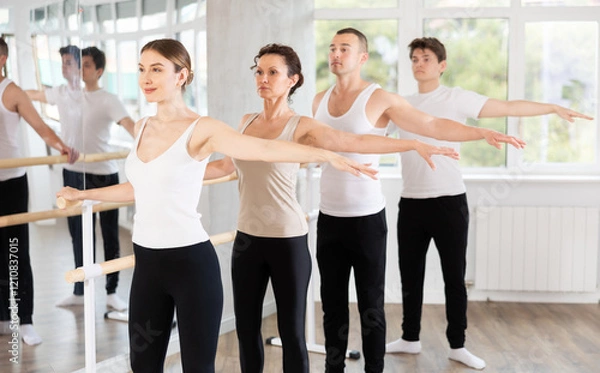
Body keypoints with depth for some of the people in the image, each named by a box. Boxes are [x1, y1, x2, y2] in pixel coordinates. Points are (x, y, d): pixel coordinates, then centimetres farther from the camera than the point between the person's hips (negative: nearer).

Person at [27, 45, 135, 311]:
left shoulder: (107, 101, -11)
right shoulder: (62, 93, 5)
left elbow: (131, 126, -25)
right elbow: (31, 95, 22)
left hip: (104, 175, -5)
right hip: (73, 173, 5)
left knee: (110, 235, 4)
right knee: (79, 234, 13)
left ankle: (112, 292, 16)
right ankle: (79, 291, 25)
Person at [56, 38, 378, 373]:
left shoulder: (201, 129, -11)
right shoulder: (143, 128, 9)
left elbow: (265, 148, -25)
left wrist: (327, 155, -39)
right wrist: (83, 194, 36)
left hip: (191, 262, -6)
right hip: (147, 262, 7)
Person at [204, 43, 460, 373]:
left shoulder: (300, 126, -8)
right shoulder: (246, 122, 8)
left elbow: (358, 142, -14)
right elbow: (226, 165, 21)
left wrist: (415, 145, -21)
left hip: (287, 239, -5)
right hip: (247, 237, 5)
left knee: (291, 330, 3)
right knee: (246, 328, 11)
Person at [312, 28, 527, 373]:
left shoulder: (380, 99, -9)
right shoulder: (320, 100, 8)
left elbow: (434, 124, -15)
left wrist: (483, 132, -25)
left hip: (366, 218, -5)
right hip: (328, 217, 5)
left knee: (370, 305, 4)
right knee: (333, 303, 13)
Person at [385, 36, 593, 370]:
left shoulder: (456, 98, -3)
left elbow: (508, 107, -8)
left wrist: (554, 108, -15)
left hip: (449, 201, -4)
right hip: (411, 202, 5)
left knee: (454, 278, 3)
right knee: (410, 276, 12)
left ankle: (457, 346, 16)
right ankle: (410, 339, 26)